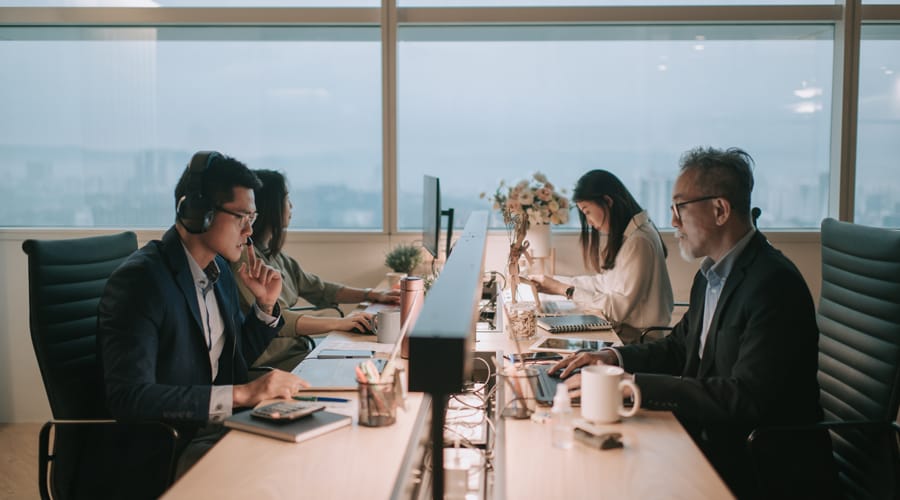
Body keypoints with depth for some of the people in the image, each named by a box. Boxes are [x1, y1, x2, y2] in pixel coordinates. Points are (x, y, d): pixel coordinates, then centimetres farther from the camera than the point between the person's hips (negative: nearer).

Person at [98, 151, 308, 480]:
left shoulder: (218, 269, 7)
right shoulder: (140, 279, -18)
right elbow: (128, 397, -28)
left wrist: (265, 305, 2)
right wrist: (241, 393, -31)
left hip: (221, 425, 8)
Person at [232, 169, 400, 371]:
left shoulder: (273, 253, 14)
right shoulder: (246, 256, -16)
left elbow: (318, 289, 18)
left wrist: (373, 295, 9)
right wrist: (340, 323, -26)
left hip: (298, 350, 9)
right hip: (273, 365, -9)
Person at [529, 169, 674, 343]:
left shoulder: (639, 241, -19)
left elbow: (618, 308, -20)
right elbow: (605, 282, 13)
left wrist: (567, 291, -13)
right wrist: (553, 281, 10)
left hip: (640, 337, -8)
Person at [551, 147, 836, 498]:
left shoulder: (774, 285, -20)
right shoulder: (710, 274, 10)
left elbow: (745, 398, -27)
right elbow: (680, 348, 19)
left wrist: (631, 384, -27)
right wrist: (615, 358, 1)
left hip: (765, 471, -8)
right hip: (709, 441, 8)